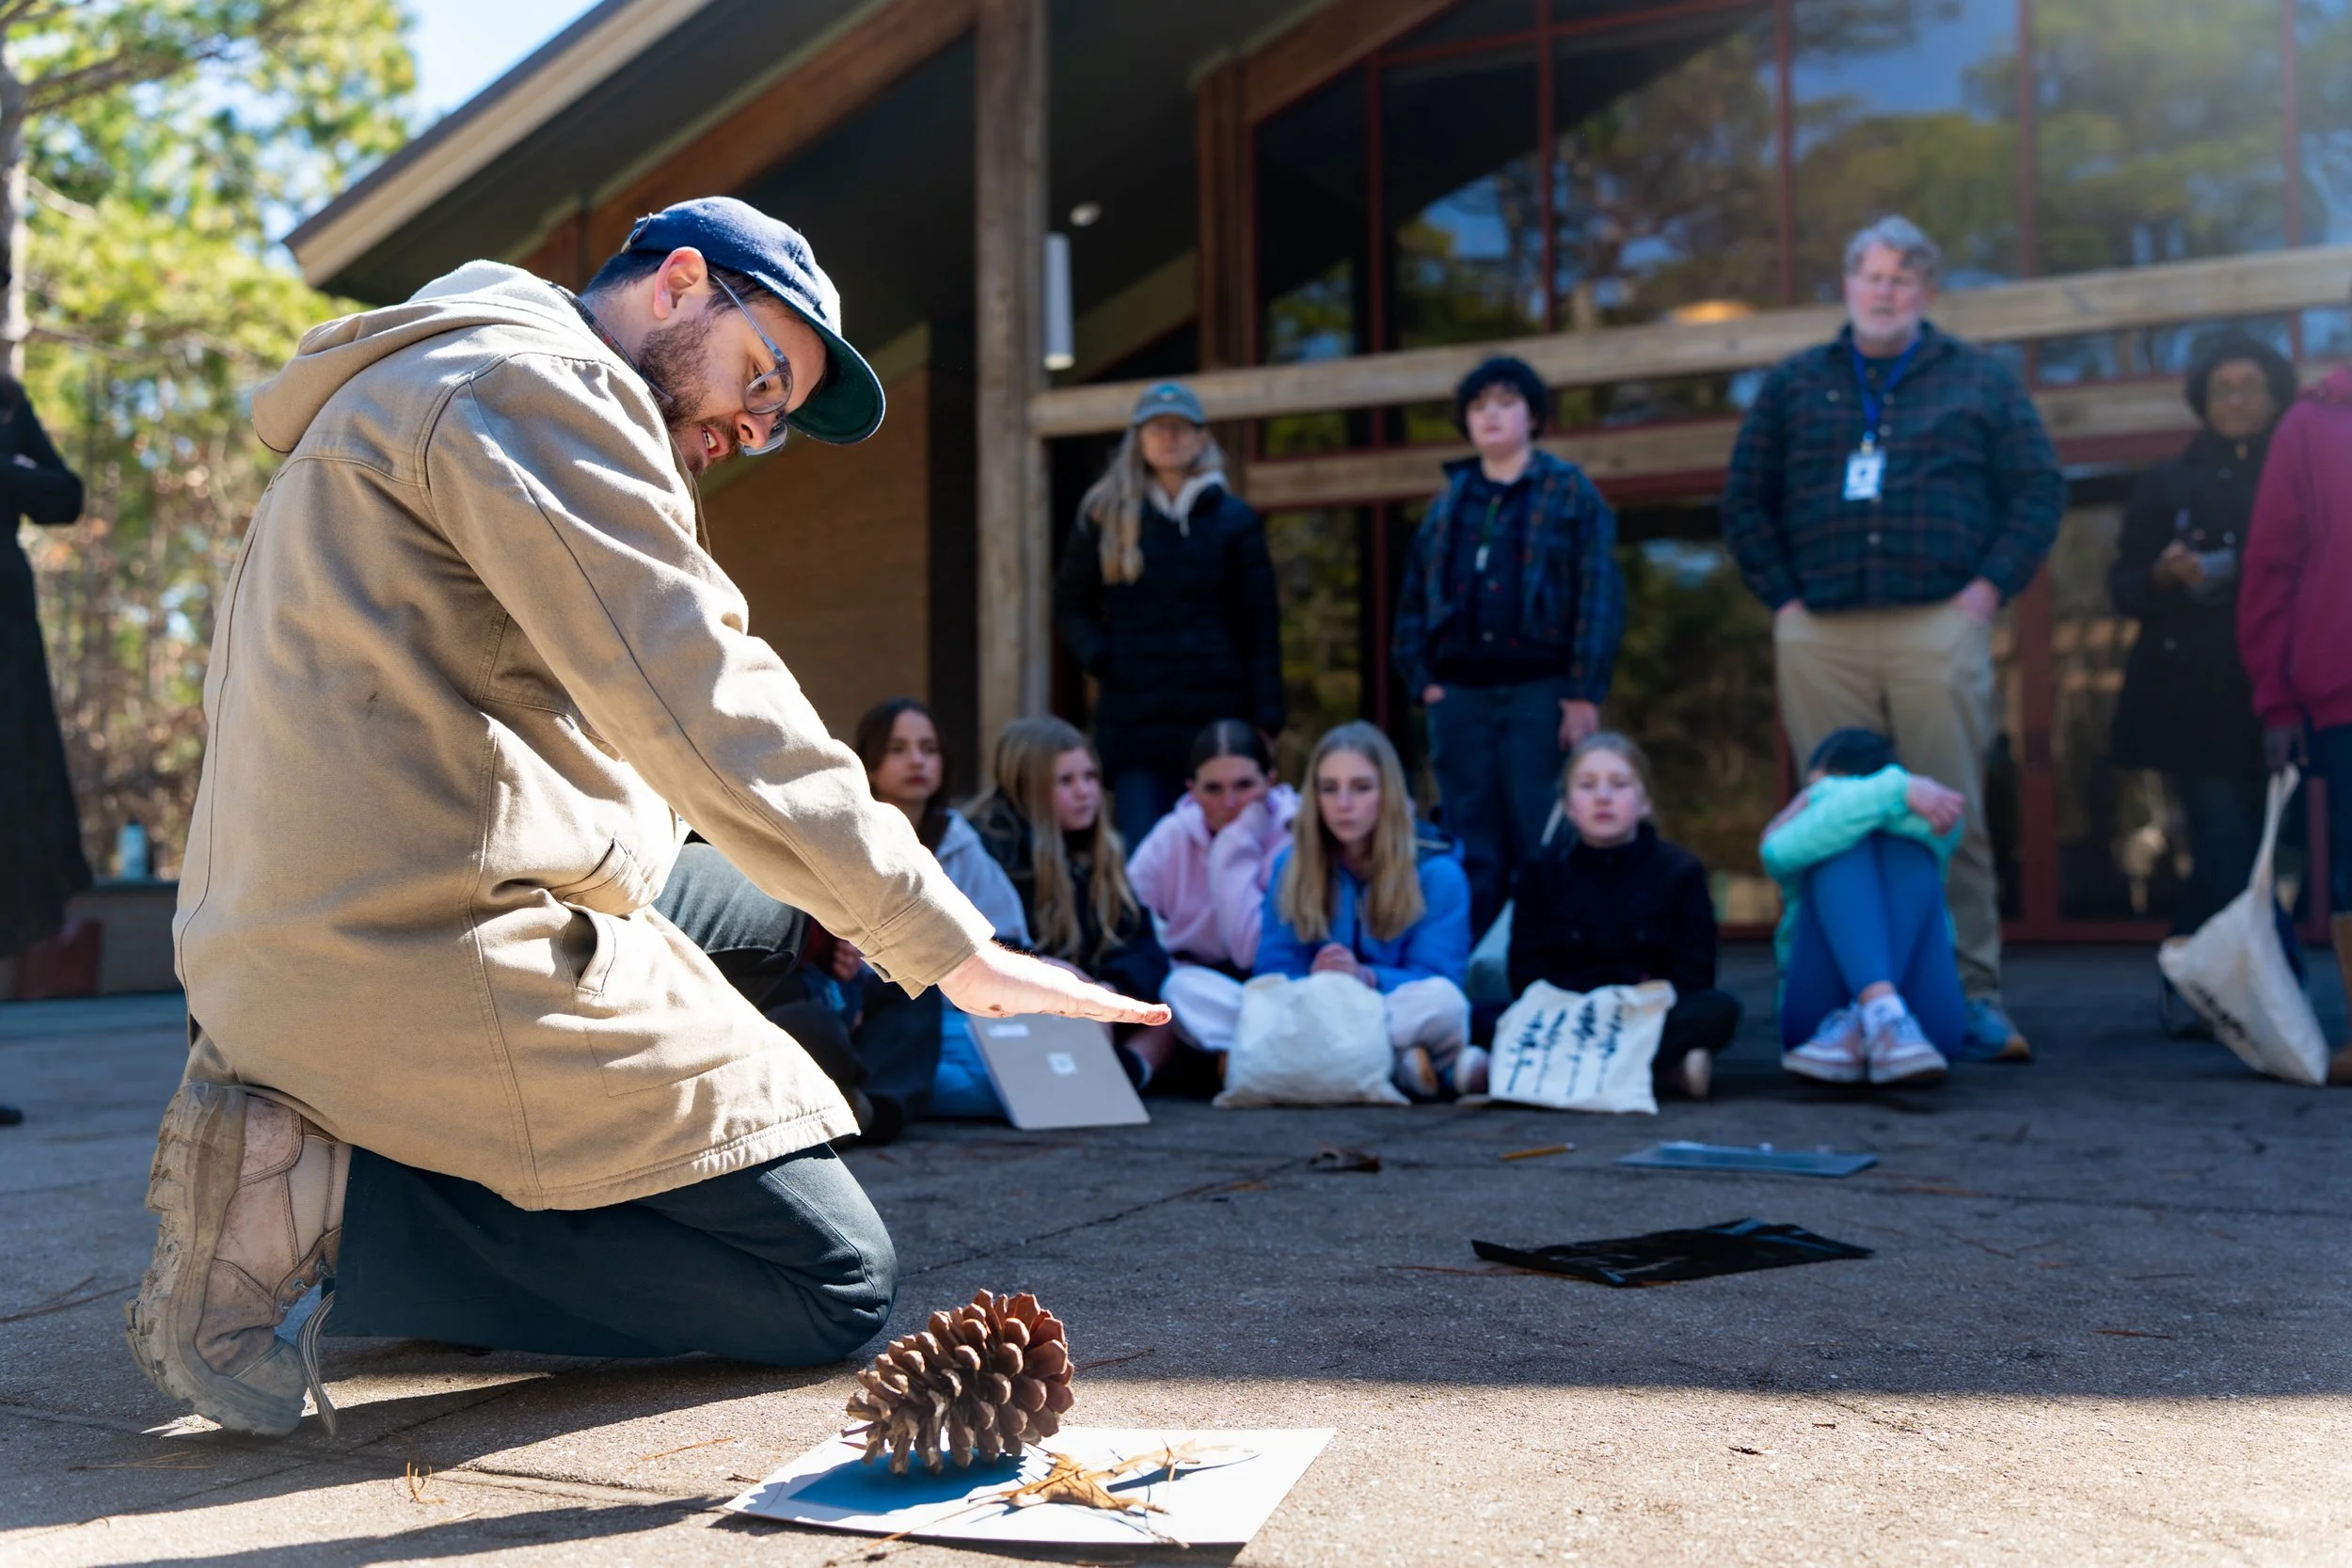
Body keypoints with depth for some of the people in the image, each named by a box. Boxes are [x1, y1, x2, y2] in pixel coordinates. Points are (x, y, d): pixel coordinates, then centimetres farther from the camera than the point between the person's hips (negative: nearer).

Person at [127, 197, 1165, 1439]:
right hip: (440, 969, -10)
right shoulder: (533, 385, -8)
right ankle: (338, 1206, -10)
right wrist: (950, 945, -18)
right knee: (840, 1282, -5)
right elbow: (702, 710, -18)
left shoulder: (410, 402, 24)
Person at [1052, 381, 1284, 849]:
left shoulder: (1234, 520, 6)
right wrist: (1098, 657, -4)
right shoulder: (1105, 516, 9)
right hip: (1131, 718, 1)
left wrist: (1265, 717, -4)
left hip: (1214, 720, 0)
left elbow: (1260, 625, 4)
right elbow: (1070, 605, 16)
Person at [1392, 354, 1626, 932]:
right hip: (1460, 692, 4)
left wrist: (1585, 694, -10)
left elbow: (1601, 596, -4)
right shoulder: (1448, 502, 16)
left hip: (1540, 689, -4)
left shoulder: (1568, 490, 4)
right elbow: (1413, 599, 15)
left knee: (1542, 845, -3)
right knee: (1472, 852, 5)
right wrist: (1422, 680, 3)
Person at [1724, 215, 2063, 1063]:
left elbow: (2039, 489, 10)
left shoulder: (1979, 380, 13)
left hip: (1938, 627, -1)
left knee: (1953, 817, -3)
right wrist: (1781, 597, 4)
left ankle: (1974, 995, 2)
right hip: (1819, 636, 1)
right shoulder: (1793, 386, 16)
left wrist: (1991, 586, -1)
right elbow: (1745, 500, 15)